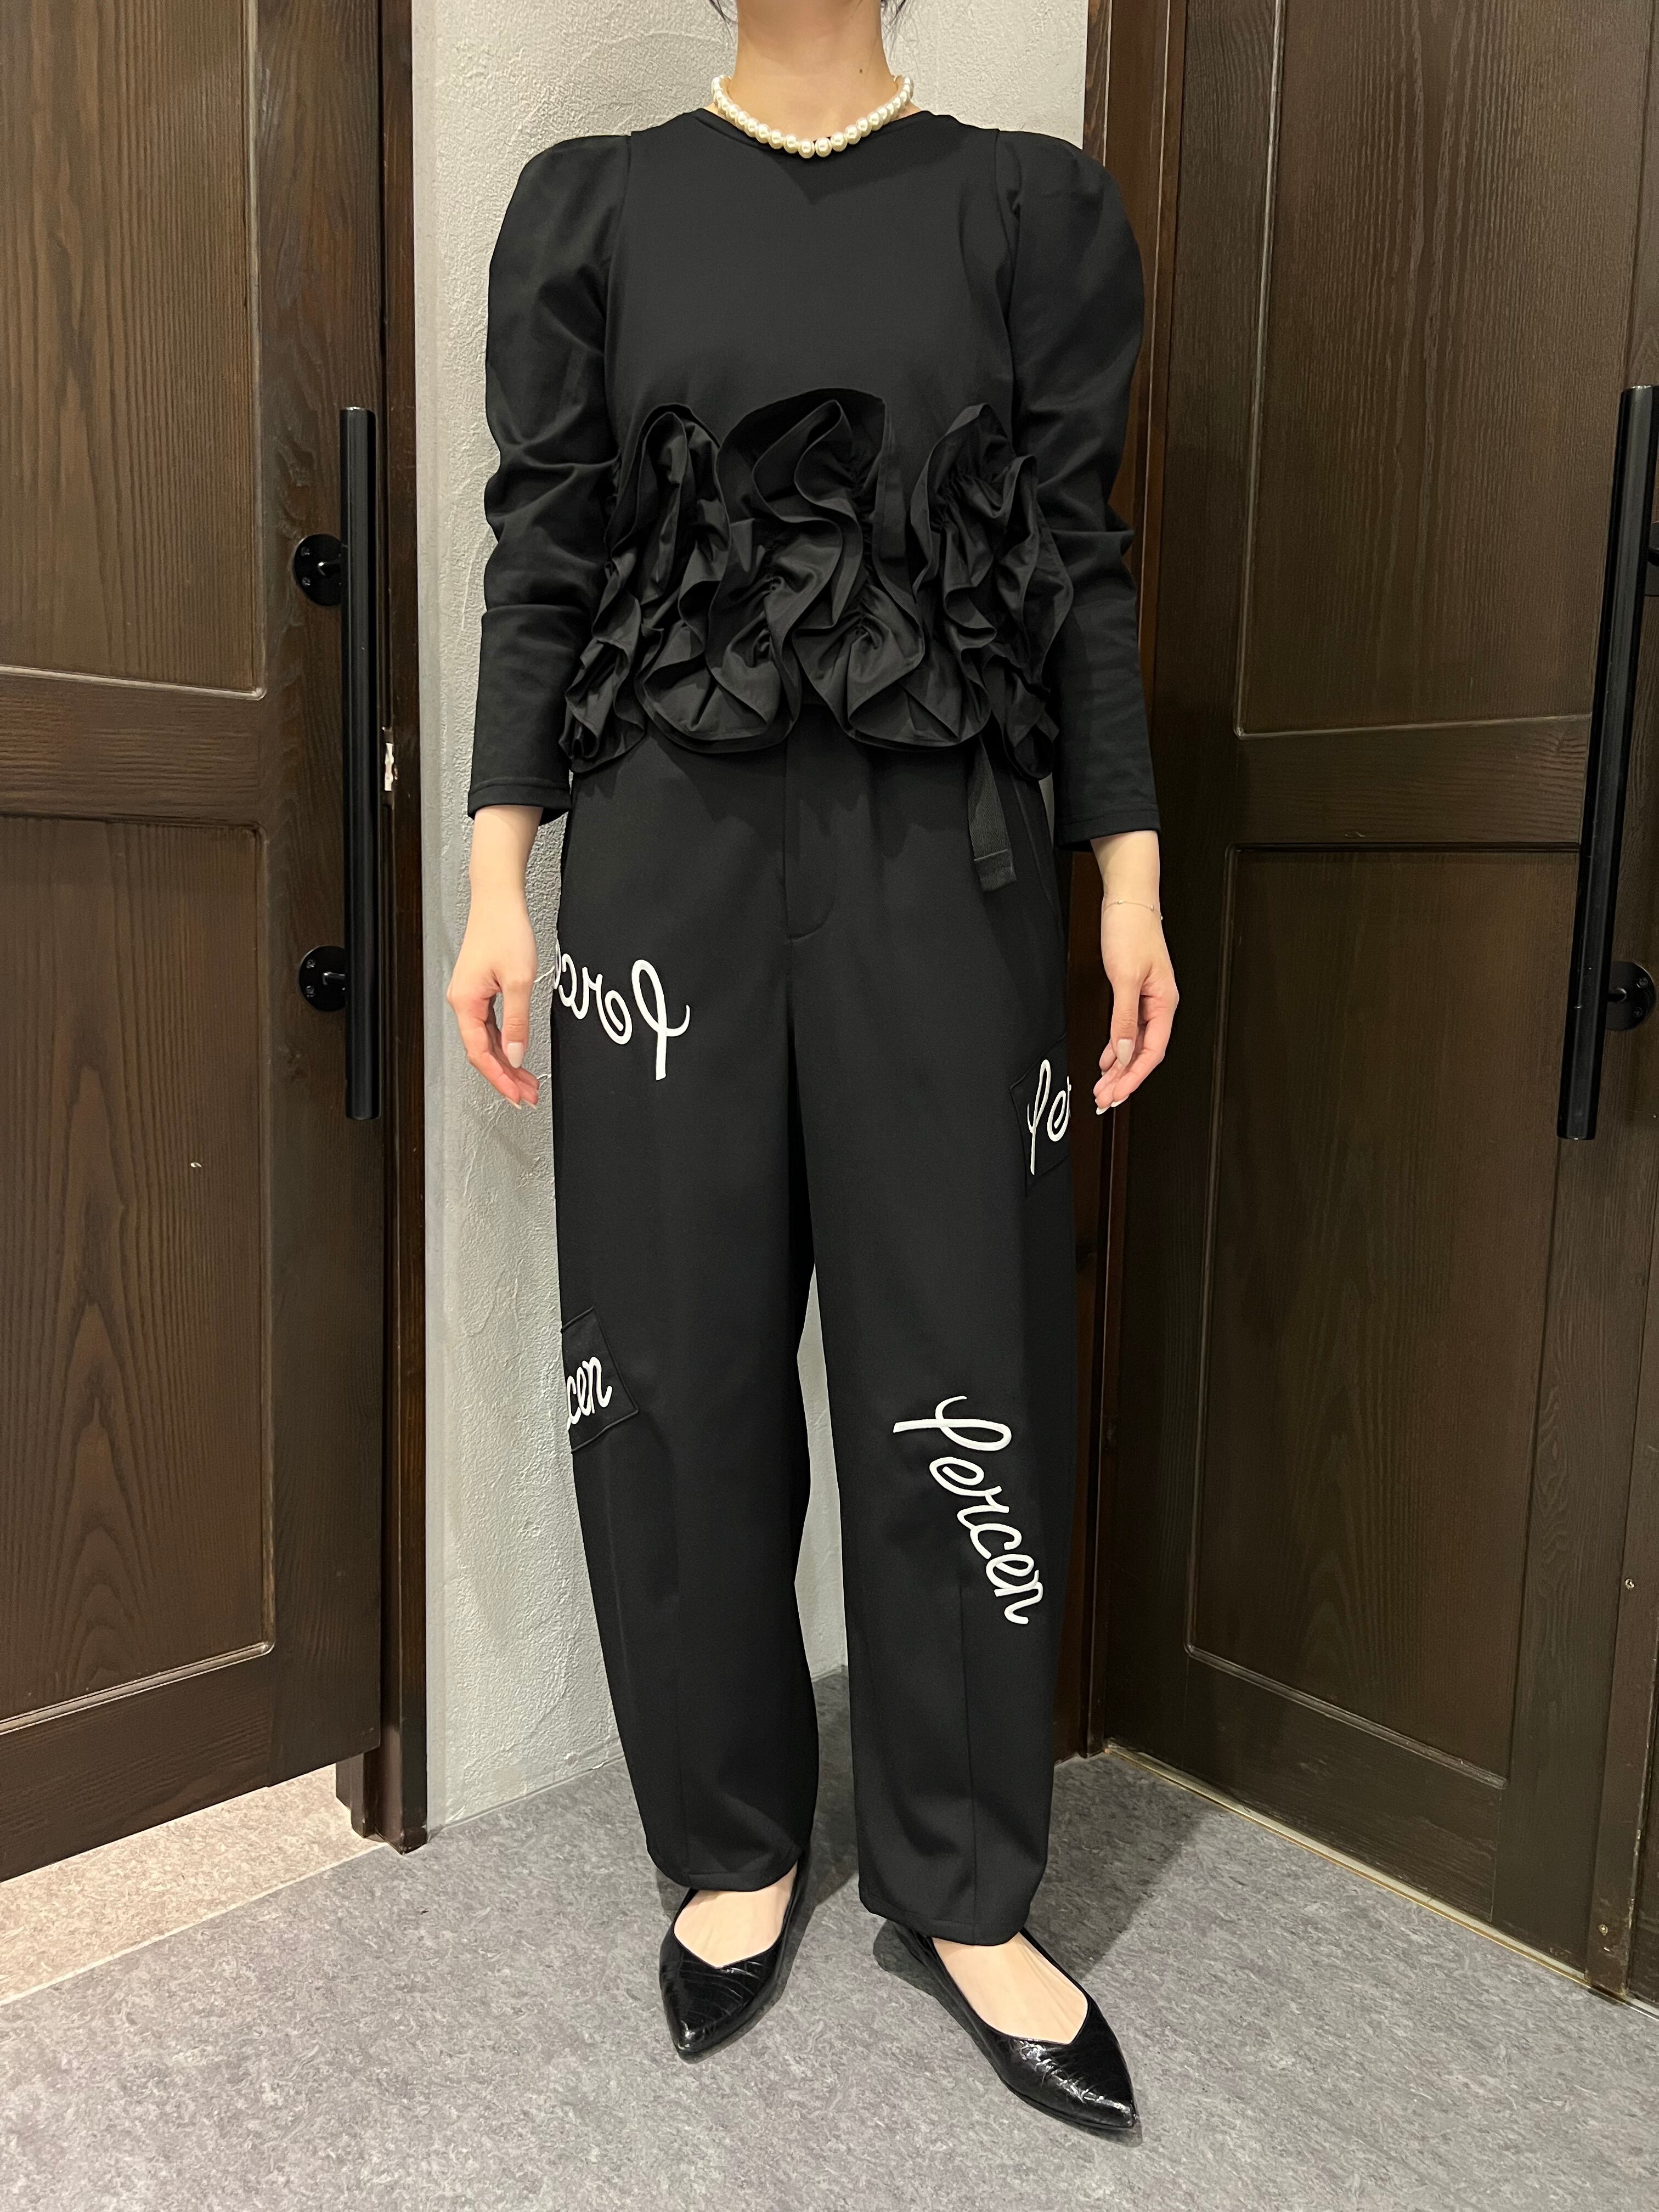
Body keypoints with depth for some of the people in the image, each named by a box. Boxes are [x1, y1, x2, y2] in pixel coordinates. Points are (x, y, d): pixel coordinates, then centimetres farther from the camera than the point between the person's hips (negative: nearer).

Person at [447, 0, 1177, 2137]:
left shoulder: (1029, 204, 11)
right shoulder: (590, 205, 12)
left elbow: (1081, 568, 7)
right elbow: (541, 559, 7)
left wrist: (1129, 887, 1)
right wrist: (498, 884, 0)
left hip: (944, 864, 0)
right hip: (666, 856, 1)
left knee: (962, 1376, 2)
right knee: (680, 1374, 4)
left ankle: (966, 1893, 24)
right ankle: (734, 1848, 28)